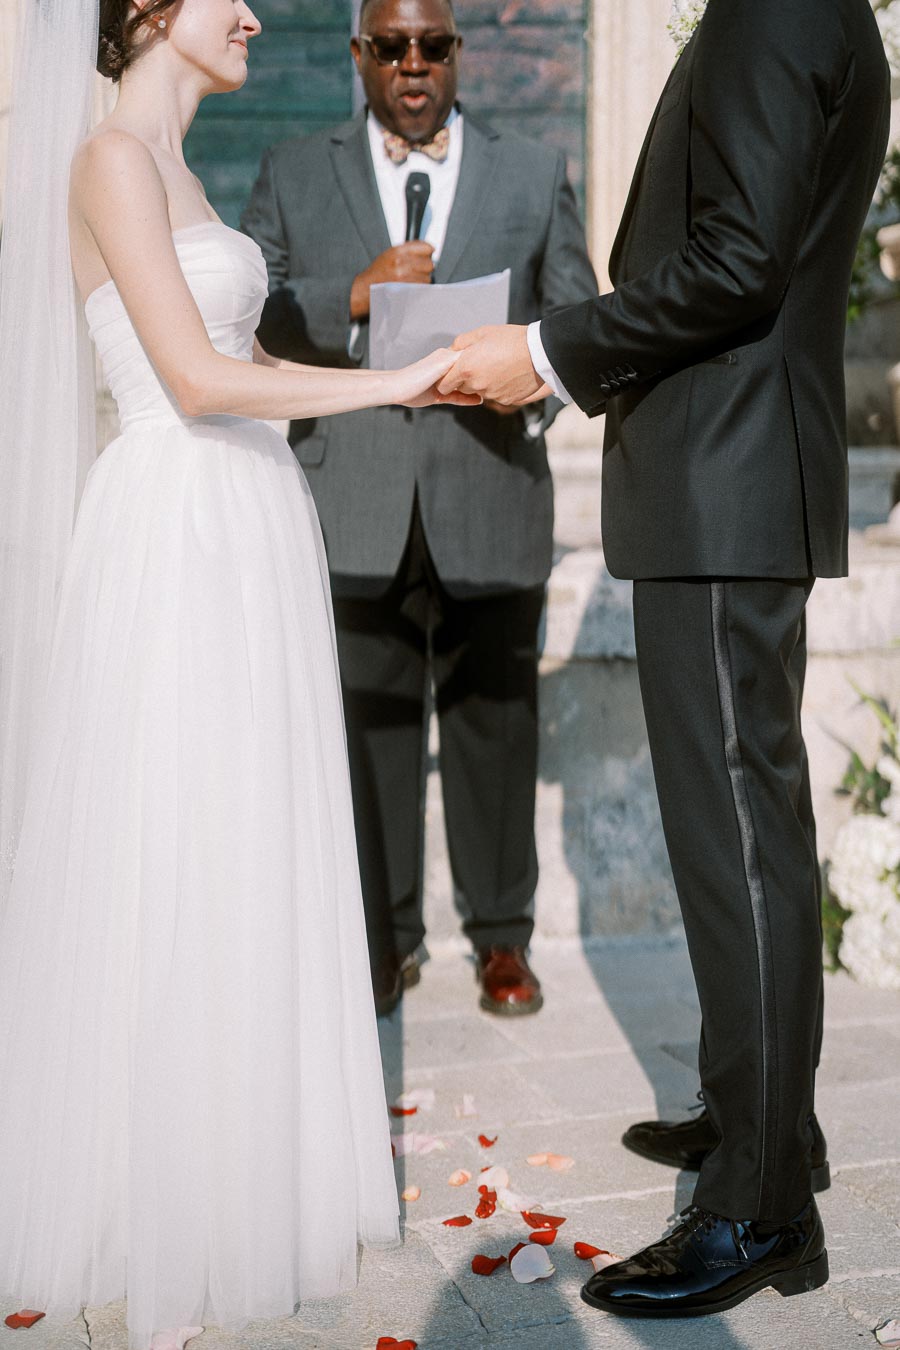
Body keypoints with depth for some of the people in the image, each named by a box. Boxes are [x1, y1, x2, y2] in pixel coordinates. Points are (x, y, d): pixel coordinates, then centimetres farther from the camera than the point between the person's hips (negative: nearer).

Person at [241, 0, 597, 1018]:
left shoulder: (534, 175, 13)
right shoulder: (293, 175, 12)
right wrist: (354, 296, -14)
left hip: (489, 496, 0)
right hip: (352, 504, 0)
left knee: (493, 723, 6)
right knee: (366, 727, 5)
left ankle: (502, 939, 20)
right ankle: (382, 941, 19)